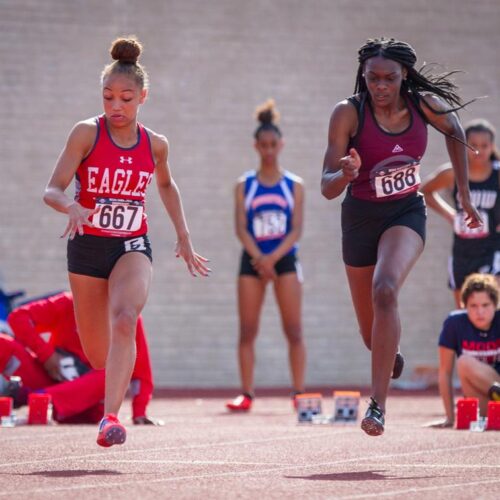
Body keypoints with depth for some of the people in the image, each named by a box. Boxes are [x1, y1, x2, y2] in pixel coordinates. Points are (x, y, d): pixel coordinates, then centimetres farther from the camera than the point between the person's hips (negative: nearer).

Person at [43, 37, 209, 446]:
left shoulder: (155, 145, 0)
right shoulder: (87, 133, -9)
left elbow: (166, 185, 22)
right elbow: (52, 191, -13)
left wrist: (184, 237, 18)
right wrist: (72, 207, -35)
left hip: (132, 247, 0)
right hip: (87, 246, 0)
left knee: (125, 319, -31)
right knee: (98, 356, 10)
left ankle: (111, 417, -38)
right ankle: (119, 382, 48)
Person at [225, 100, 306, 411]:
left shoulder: (294, 185, 4)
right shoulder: (245, 185, 5)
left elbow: (296, 229, -3)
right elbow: (241, 228, -2)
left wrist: (273, 258, -17)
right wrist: (259, 259, -17)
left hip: (285, 260, -1)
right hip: (252, 261, 1)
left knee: (294, 330, -6)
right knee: (248, 331, -3)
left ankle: (299, 393, -3)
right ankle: (247, 394, 0)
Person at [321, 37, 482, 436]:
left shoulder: (424, 104, -13)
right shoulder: (348, 113, -19)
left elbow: (455, 132, 11)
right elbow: (327, 188, -19)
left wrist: (465, 195, 12)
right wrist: (346, 175, -42)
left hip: (406, 213, 0)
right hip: (361, 217, 1)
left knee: (385, 290, -31)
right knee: (372, 335, 10)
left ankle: (378, 404, -31)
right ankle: (391, 356, 51)